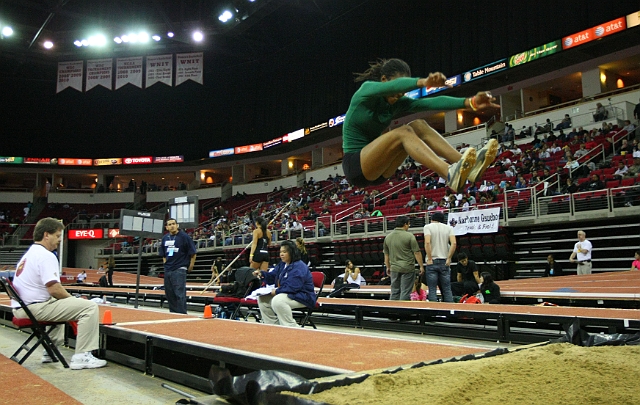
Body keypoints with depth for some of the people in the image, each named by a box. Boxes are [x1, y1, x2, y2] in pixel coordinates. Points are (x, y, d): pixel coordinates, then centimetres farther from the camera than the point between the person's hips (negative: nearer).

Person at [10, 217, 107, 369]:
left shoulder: (29, 254, 18)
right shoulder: (46, 256, -14)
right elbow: (54, 289, -23)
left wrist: (70, 299, 15)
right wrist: (72, 299, -5)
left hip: (21, 308, 11)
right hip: (35, 308, -11)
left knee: (60, 304, 40)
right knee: (90, 307, -16)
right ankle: (81, 357, -17)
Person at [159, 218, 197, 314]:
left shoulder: (184, 236, -7)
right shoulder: (165, 238, 11)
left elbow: (193, 253, -6)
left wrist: (190, 266, -4)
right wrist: (165, 261, 17)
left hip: (179, 269, -7)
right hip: (167, 270, 7)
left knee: (180, 294, -12)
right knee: (169, 293, 11)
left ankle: (182, 314, -9)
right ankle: (173, 312, 22)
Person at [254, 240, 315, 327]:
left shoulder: (299, 267, -21)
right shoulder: (282, 264, 11)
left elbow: (292, 287, -29)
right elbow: (272, 276, 13)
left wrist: (277, 291, -21)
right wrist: (262, 273, -6)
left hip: (302, 297, -11)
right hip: (286, 293, 11)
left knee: (277, 300, -35)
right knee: (262, 298, 6)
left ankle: (291, 327, -23)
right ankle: (273, 326, 10)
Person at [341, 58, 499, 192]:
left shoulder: (397, 103, 6)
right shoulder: (367, 89, -10)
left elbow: (432, 102, -10)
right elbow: (394, 85, -33)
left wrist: (470, 102, -23)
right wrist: (423, 82, -52)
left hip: (377, 170, 6)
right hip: (355, 166, -6)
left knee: (419, 126, -14)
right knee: (403, 132, -29)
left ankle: (467, 166, -27)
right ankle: (450, 174, -47)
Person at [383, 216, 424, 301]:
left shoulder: (388, 237, 7)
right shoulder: (409, 236, -8)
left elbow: (386, 255, 14)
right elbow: (417, 253, -8)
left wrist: (388, 267, 24)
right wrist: (421, 266, -1)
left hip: (394, 268, 5)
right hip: (407, 268, -5)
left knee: (394, 292, 10)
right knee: (405, 292, 0)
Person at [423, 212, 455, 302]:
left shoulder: (428, 227, 0)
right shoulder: (449, 228, 8)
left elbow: (427, 242, -15)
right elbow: (453, 243, -6)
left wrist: (429, 258, -10)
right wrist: (449, 258, -1)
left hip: (432, 261, -2)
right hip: (444, 262, 3)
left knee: (432, 290, 0)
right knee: (447, 289, 7)